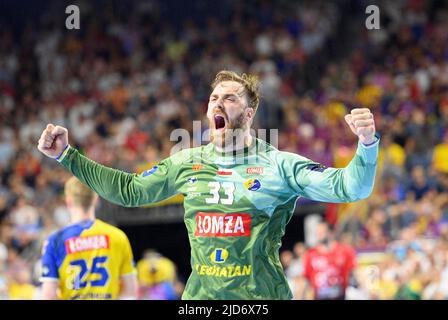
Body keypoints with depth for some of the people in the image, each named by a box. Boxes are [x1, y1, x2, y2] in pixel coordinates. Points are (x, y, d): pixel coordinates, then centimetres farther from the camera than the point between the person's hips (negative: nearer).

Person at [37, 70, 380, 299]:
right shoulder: (187, 163, 10)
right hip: (199, 297, 4)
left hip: (261, 297, -4)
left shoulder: (280, 165, -2)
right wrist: (67, 156, 17)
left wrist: (367, 145, -30)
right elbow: (129, 190, 20)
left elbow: (348, 187, -10)